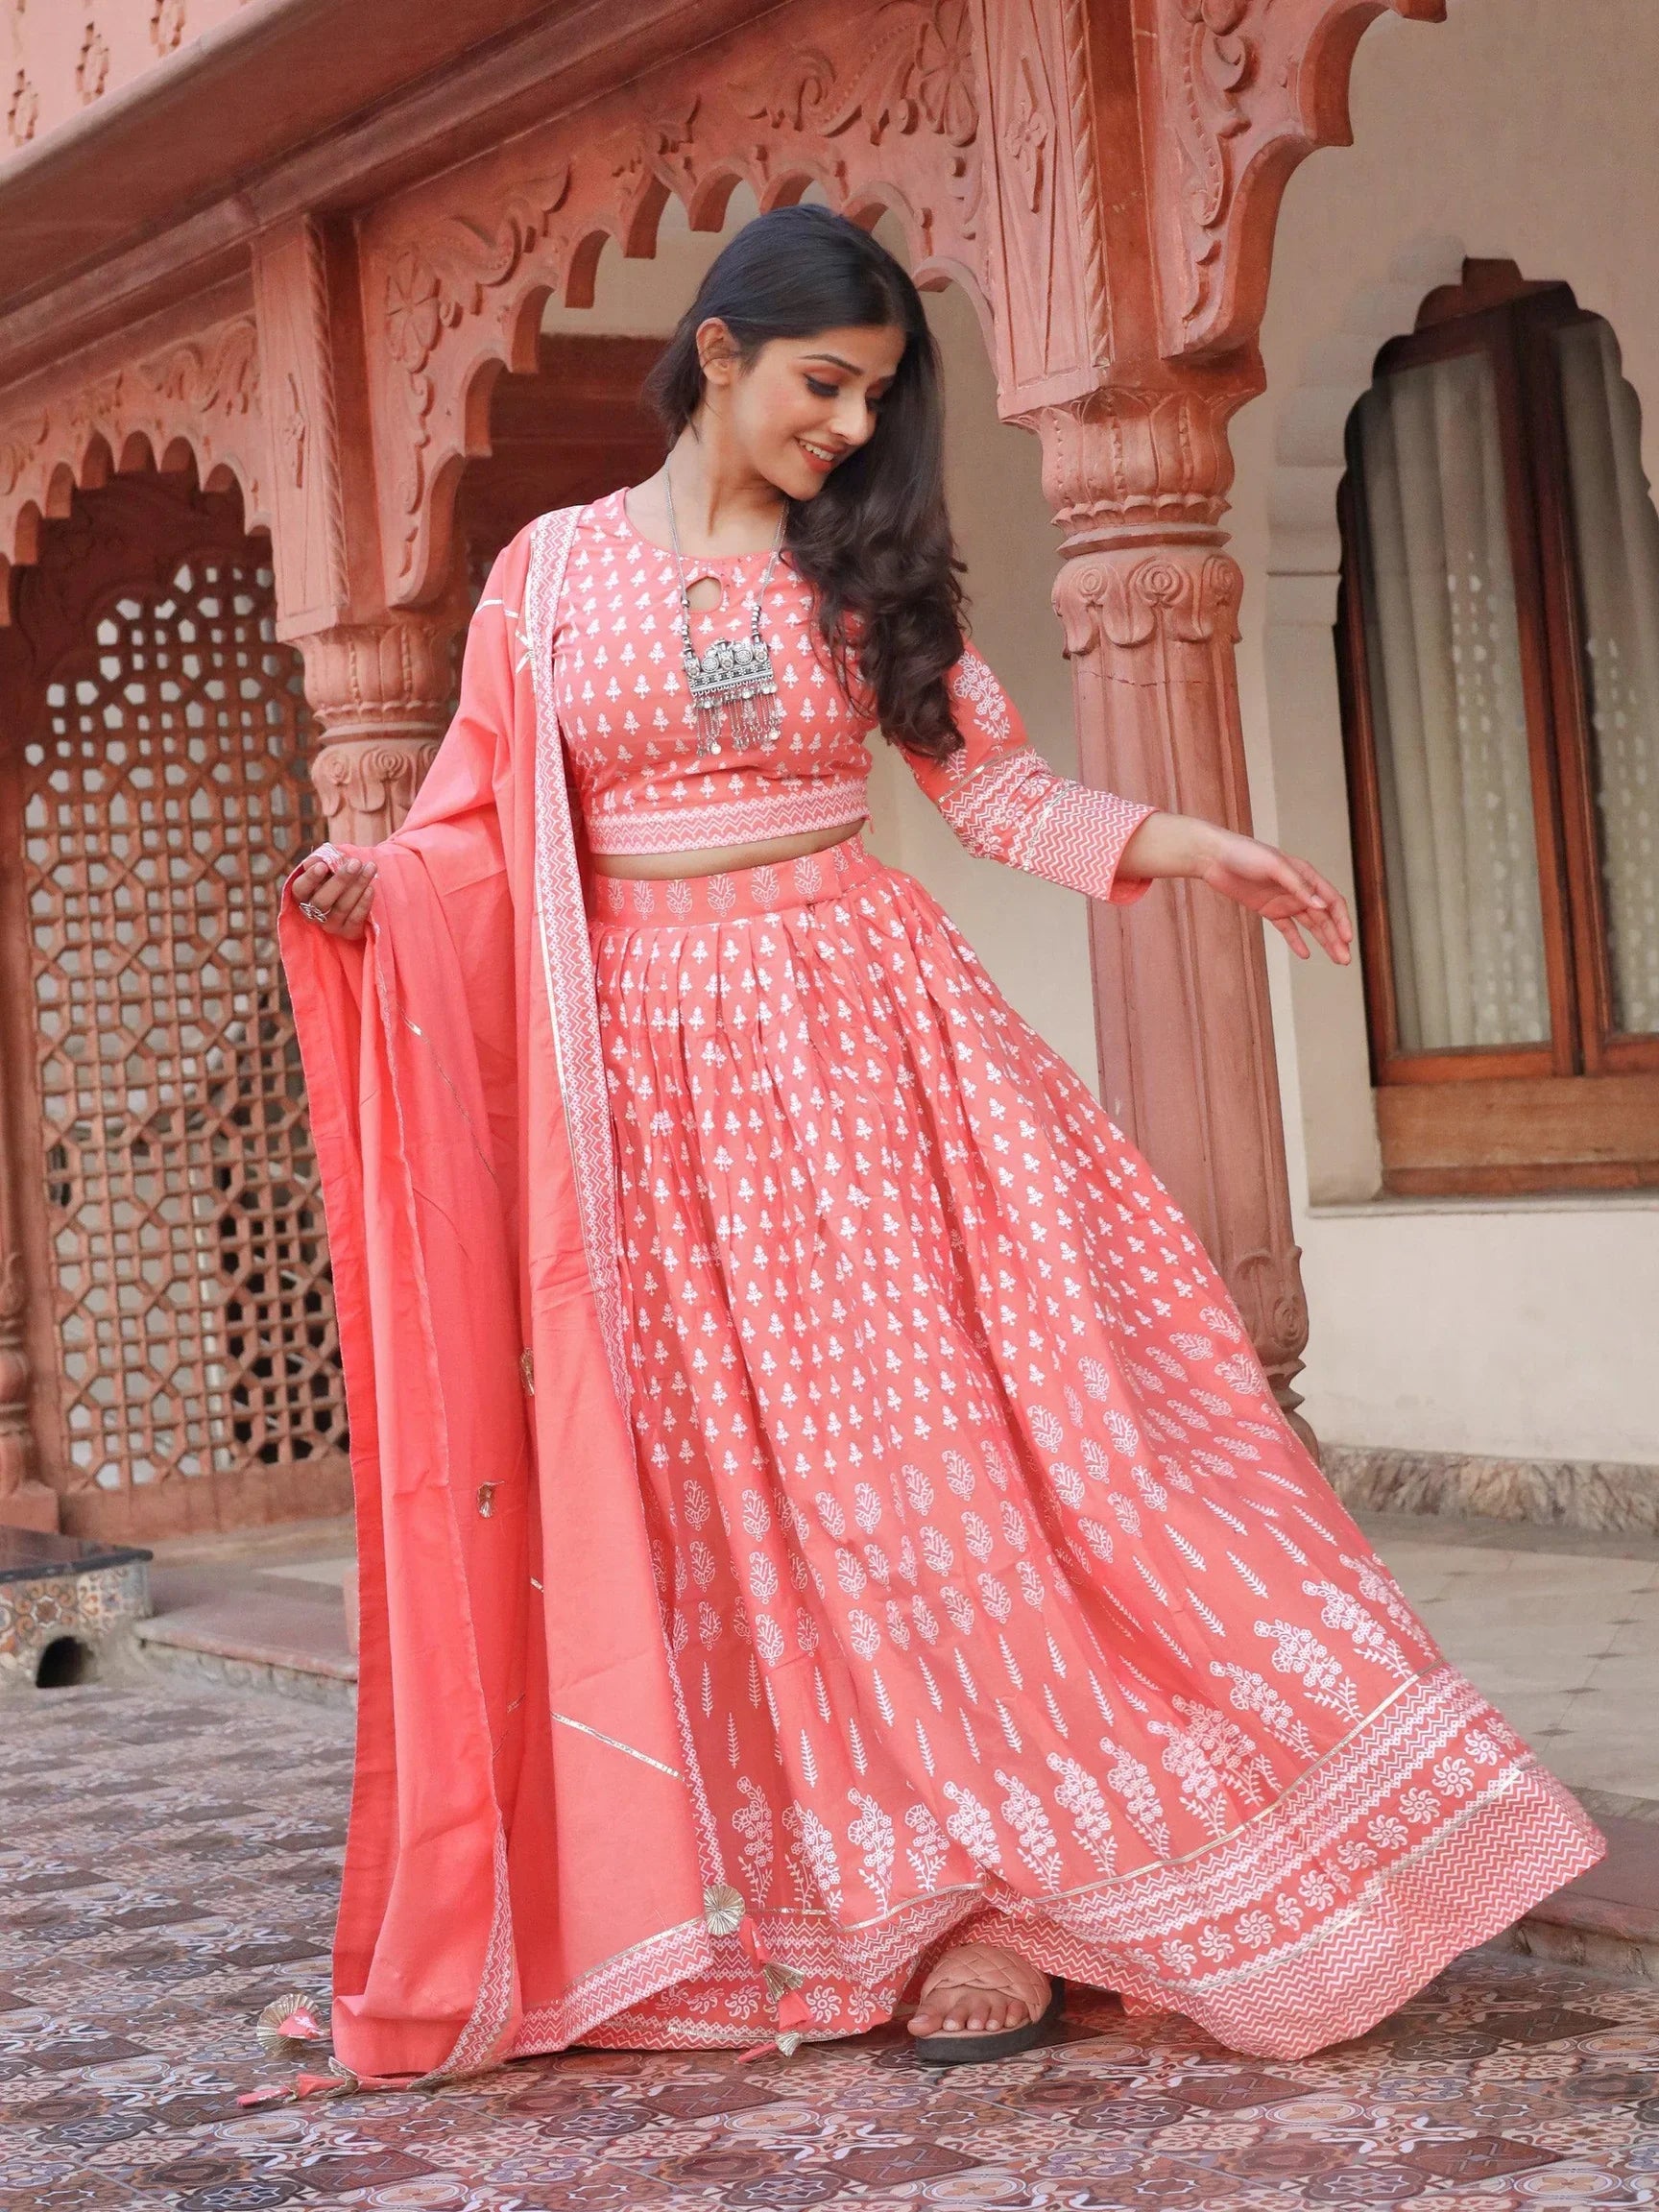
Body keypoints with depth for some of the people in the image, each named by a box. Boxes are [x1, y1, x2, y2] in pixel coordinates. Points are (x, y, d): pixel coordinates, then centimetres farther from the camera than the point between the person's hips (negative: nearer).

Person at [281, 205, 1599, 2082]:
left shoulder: (864, 571, 9)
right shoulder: (550, 572, 5)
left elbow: (994, 783, 8)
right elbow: (485, 831, 5)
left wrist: (1184, 848, -4)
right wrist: (375, 889, -14)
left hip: (862, 1033, 1)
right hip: (650, 1065, 0)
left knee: (915, 1444, -5)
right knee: (709, 1481, 2)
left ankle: (980, 1892, 2)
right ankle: (782, 1913, 12)